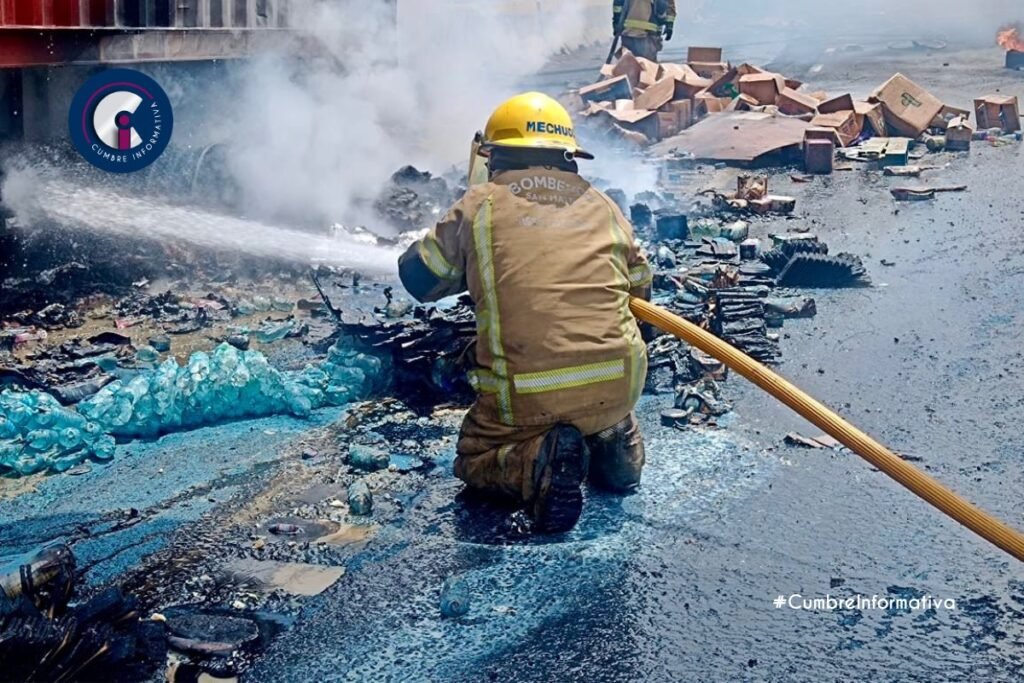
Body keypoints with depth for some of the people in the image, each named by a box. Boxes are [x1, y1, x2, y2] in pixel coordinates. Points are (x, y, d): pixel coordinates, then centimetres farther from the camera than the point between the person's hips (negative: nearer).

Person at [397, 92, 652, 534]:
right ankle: (617, 445, 7)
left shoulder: (481, 204, 7)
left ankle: (540, 462, -9)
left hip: (525, 395, -4)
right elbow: (640, 288, 22)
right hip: (618, 386, 4)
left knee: (475, 458, 22)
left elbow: (418, 278, 16)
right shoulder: (601, 205, 14)